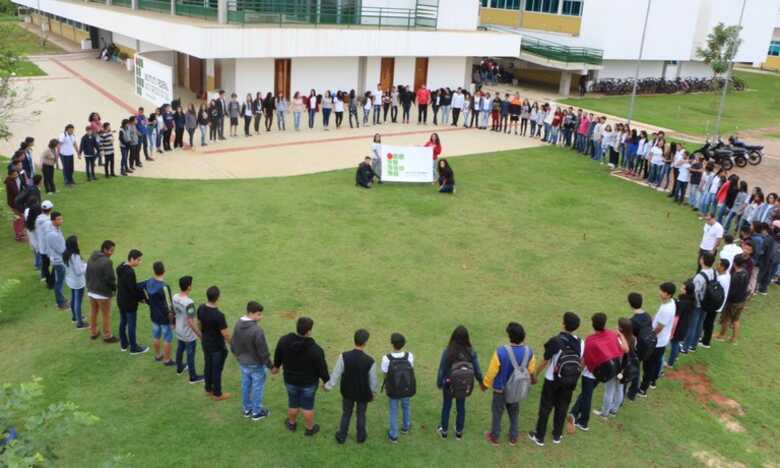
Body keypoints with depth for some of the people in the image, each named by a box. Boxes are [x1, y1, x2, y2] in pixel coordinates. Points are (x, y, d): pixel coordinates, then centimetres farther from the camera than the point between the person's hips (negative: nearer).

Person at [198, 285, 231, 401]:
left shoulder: (201, 309, -11)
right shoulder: (219, 315, -33)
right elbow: (225, 334, -25)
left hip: (205, 343, 7)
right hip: (217, 346, -7)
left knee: (208, 366, 23)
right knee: (217, 369, 10)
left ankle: (208, 389, 40)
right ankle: (217, 394, 25)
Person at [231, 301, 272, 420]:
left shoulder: (238, 325, -9)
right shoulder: (257, 330, -31)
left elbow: (233, 344, 3)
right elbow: (263, 351, -23)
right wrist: (270, 365, -9)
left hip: (242, 362, 7)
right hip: (256, 364, -7)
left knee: (245, 385, 21)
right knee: (257, 387, 12)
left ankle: (247, 409, 37)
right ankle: (257, 412, 26)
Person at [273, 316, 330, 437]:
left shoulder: (284, 340, -21)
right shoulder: (315, 349, -32)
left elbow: (278, 355, 0)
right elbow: (322, 368, -19)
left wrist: (276, 366, 21)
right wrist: (326, 381, 0)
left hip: (290, 380, 3)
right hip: (309, 382, -3)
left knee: (293, 403, 26)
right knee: (307, 406, 20)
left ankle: (292, 424, 50)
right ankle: (310, 428, 41)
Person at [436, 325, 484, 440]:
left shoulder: (447, 352, -26)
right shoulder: (471, 352, -20)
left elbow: (441, 370, -15)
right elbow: (477, 370, -9)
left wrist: (439, 383, 3)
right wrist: (481, 382, 10)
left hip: (449, 384, -1)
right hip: (464, 385, 2)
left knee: (446, 407, 21)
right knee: (461, 407, 22)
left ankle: (444, 431, 37)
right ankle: (459, 432, 38)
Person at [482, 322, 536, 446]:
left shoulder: (501, 351, -33)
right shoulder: (529, 352, -20)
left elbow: (492, 371, -20)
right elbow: (531, 371, -1)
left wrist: (486, 384, -1)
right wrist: (532, 379, 23)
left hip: (500, 389, -3)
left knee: (497, 413, 20)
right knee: (514, 413, 25)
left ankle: (494, 437, 38)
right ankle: (513, 438, 41)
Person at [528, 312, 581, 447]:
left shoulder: (555, 341, -22)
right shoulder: (580, 343, -7)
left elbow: (545, 361, -14)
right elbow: (581, 362, 3)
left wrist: (535, 374, 0)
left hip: (553, 380, -4)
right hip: (570, 380, 4)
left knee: (545, 407, 10)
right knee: (562, 407, 19)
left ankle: (539, 437, 21)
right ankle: (557, 436, 32)